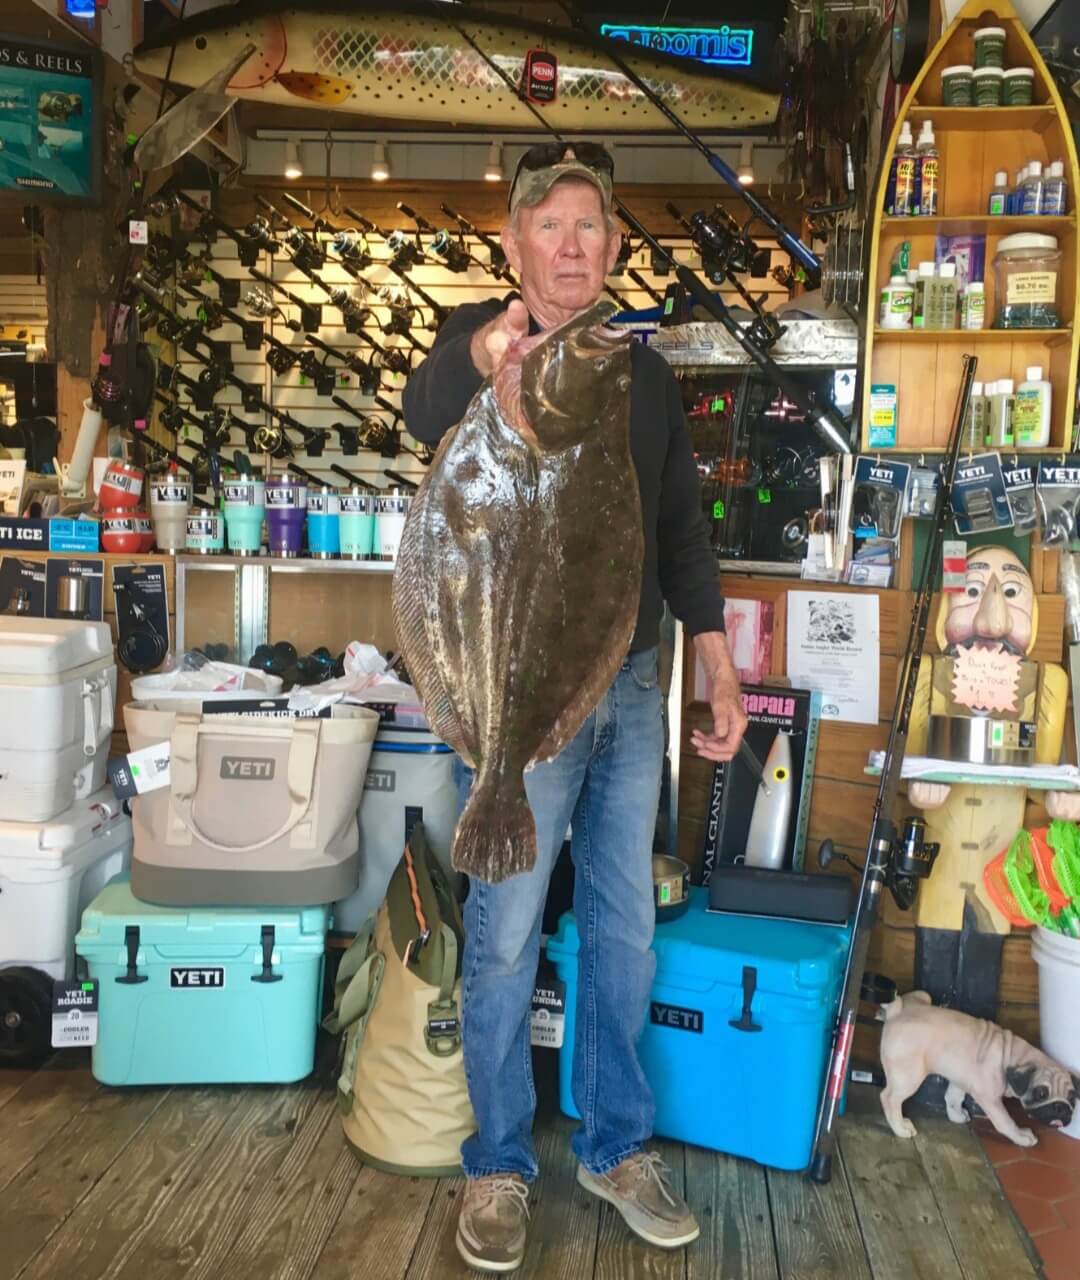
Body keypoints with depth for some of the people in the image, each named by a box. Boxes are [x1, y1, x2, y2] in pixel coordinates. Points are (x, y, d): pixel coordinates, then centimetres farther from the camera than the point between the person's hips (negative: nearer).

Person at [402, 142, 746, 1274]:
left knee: (625, 929, 13)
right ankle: (498, 1165, 23)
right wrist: (478, 359, -54)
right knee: (505, 937, 3)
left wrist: (719, 666, 6)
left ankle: (615, 1147, 31)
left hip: (631, 687, 5)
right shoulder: (478, 339, -5)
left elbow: (681, 528, 13)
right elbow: (424, 414, -30)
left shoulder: (643, 372, 11)